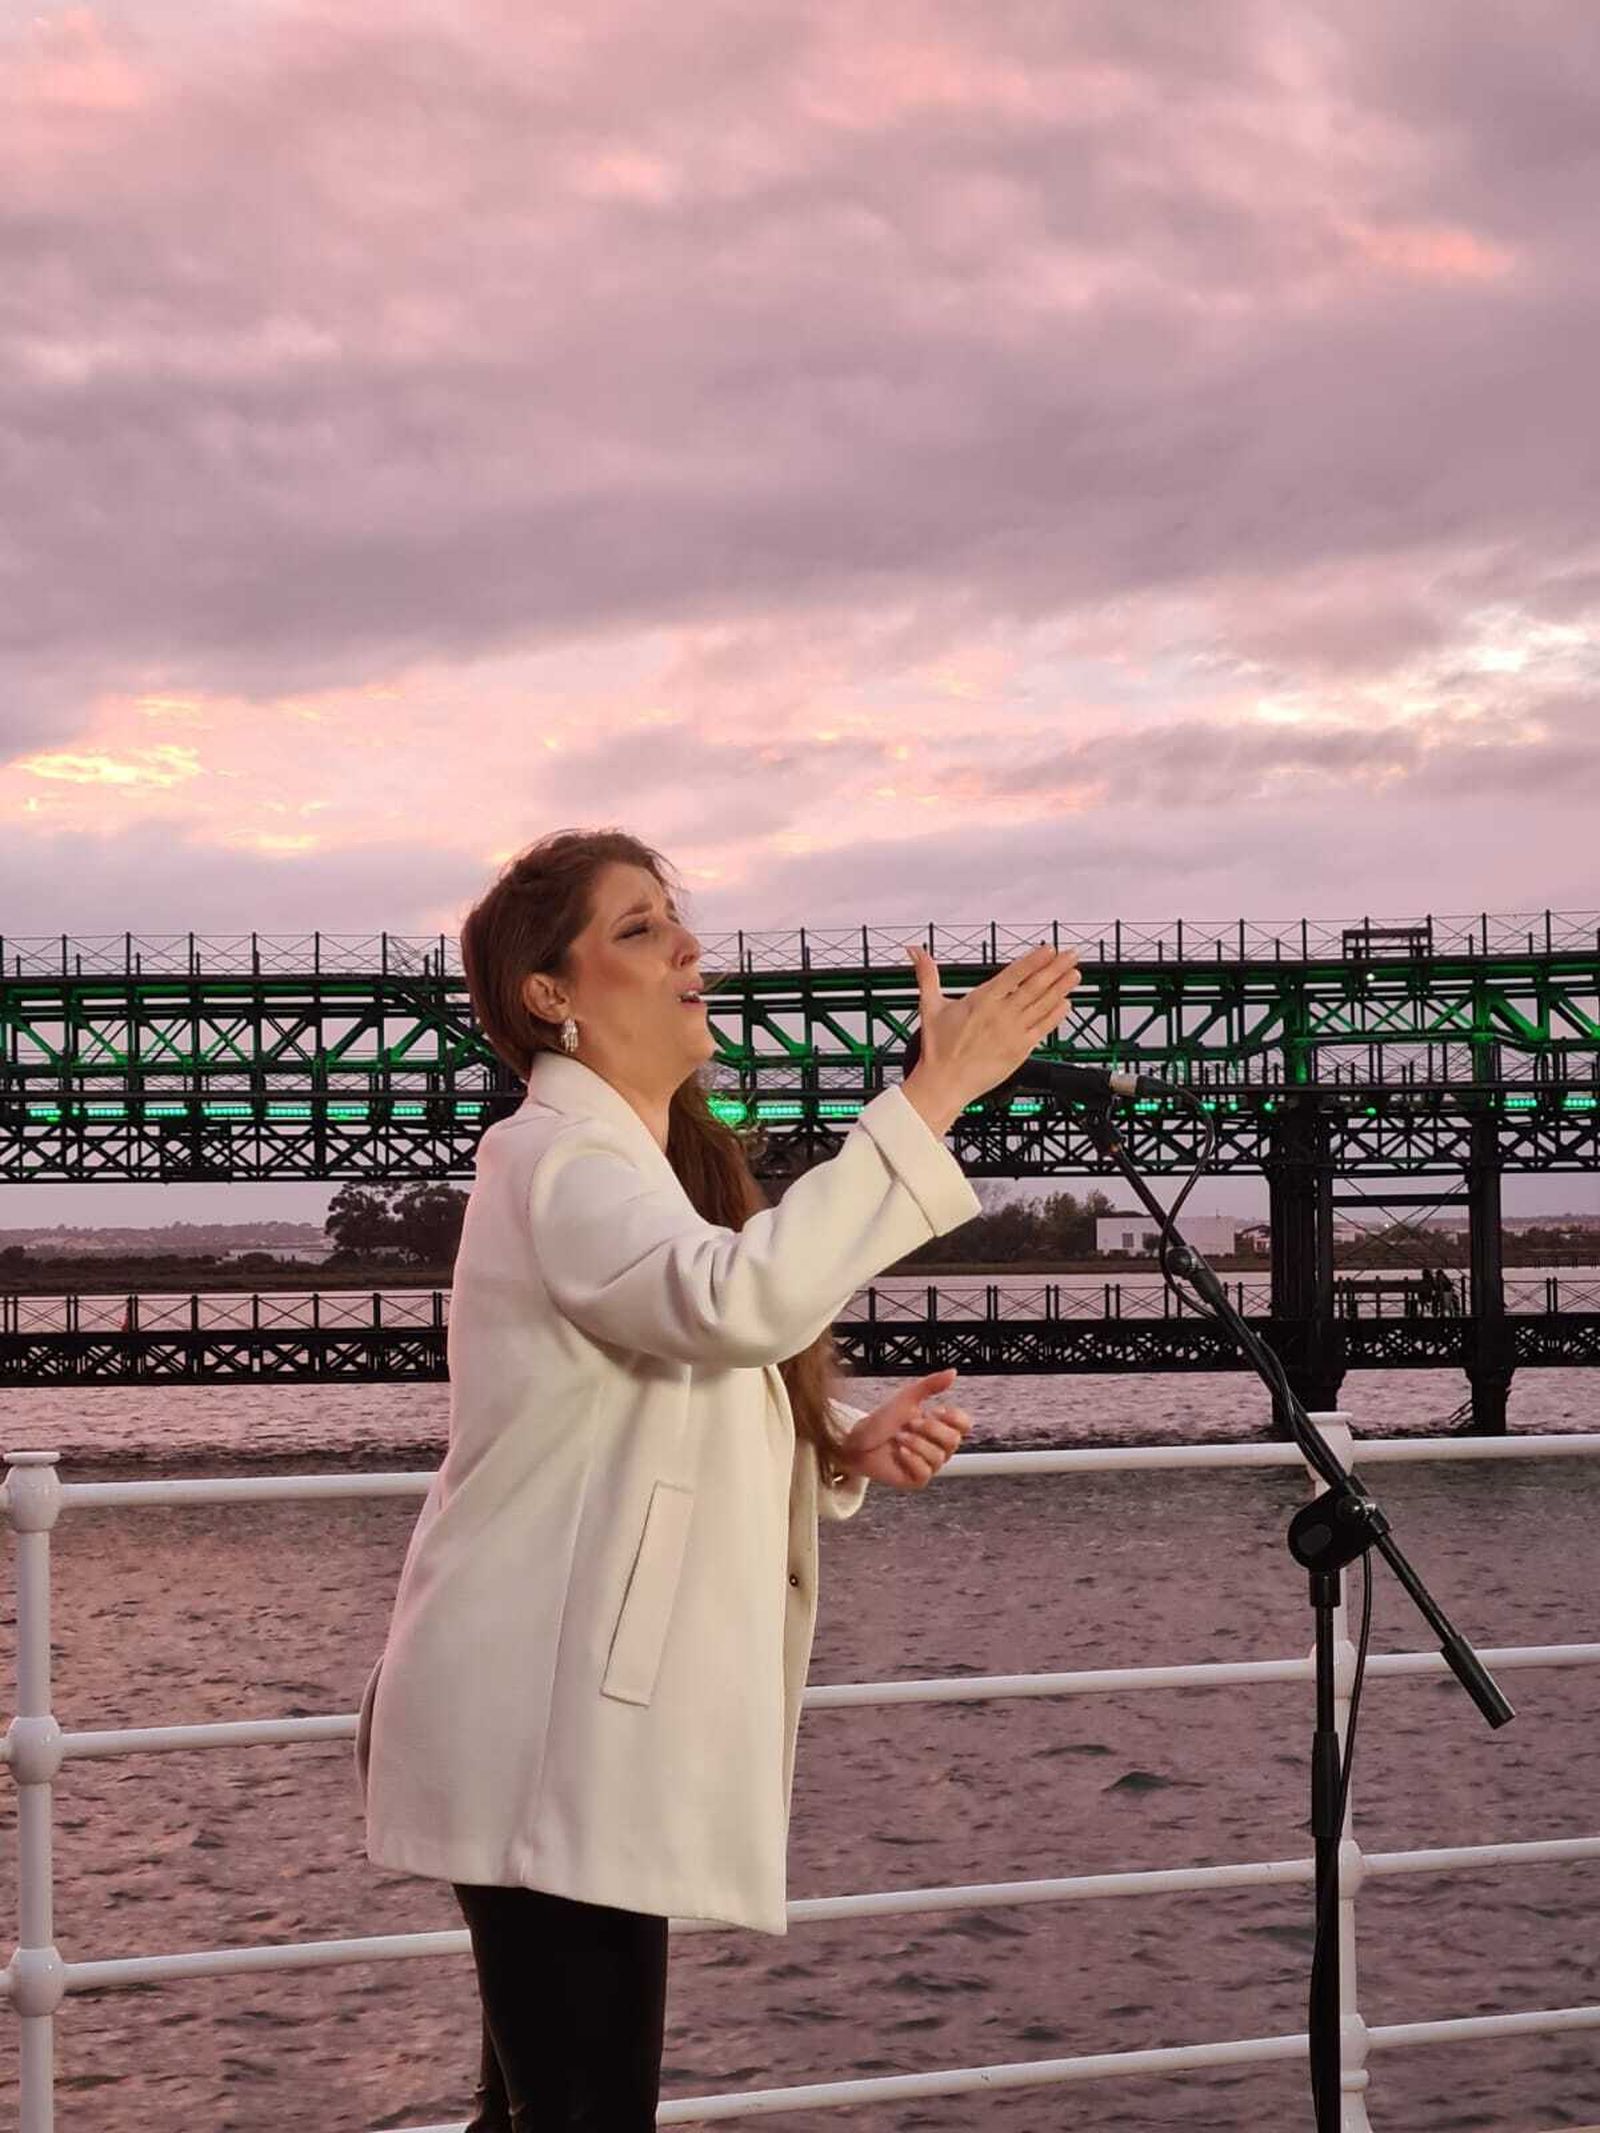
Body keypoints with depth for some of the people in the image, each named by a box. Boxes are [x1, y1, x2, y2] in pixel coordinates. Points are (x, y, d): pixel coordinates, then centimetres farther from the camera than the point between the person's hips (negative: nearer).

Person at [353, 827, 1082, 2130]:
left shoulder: (650, 1160, 18)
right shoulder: (560, 1164, -14)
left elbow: (692, 1413, 23)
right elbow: (738, 1299, -34)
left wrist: (848, 1445, 3)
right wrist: (931, 1097, -34)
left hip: (588, 1727, 10)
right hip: (547, 1741, -10)